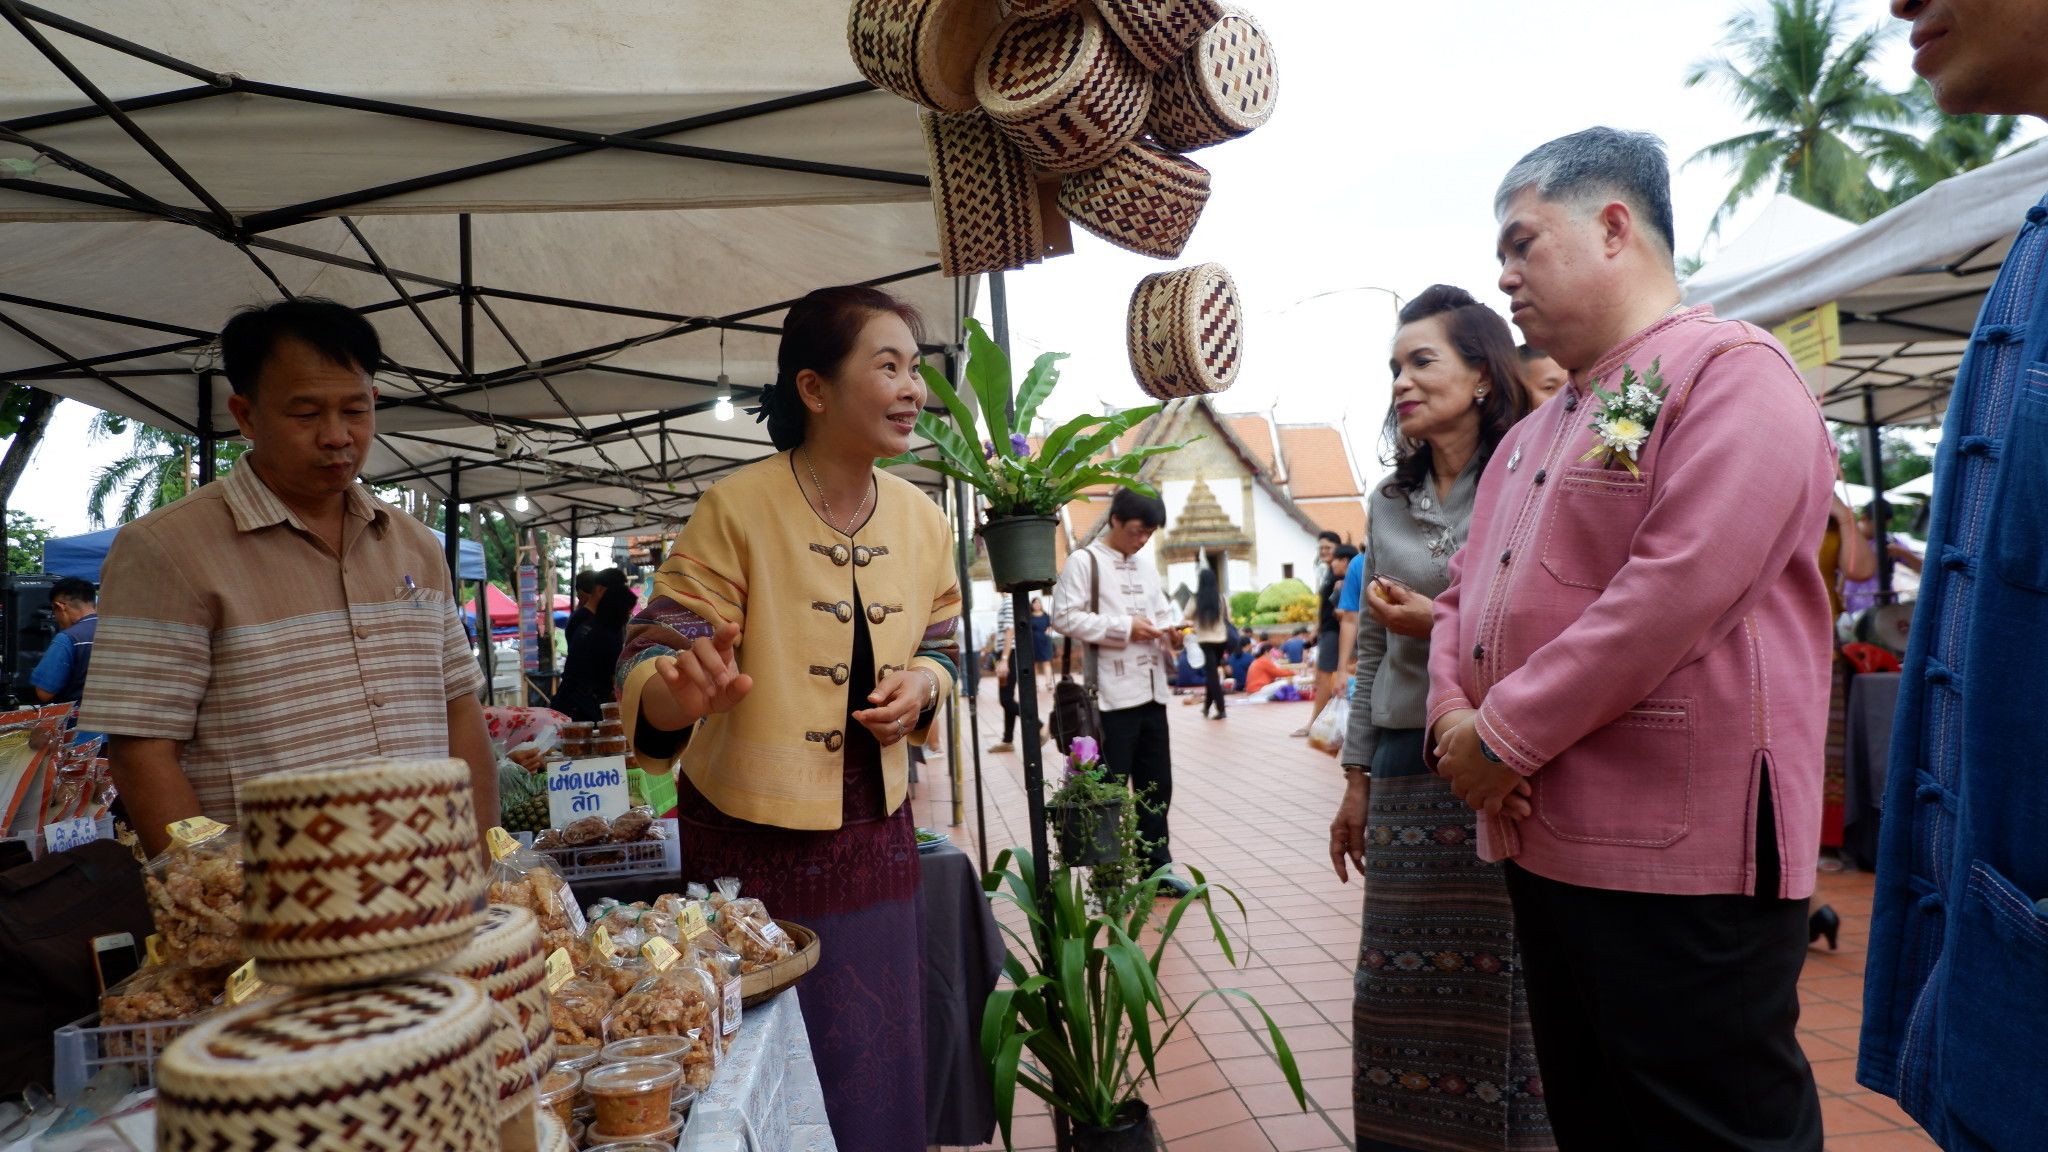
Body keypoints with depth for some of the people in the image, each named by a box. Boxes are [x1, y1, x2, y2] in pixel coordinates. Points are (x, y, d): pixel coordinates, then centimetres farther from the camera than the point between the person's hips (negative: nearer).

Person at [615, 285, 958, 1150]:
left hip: (877, 836, 5)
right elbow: (652, 658, -18)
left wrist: (922, 686, -8)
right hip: (755, 842, -4)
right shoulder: (737, 510, -16)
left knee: (880, 1072, 18)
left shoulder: (922, 521, 0)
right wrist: (683, 696, -40)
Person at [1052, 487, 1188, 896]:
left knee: (1157, 785, 13)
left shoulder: (1146, 569, 17)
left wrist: (1170, 632, 2)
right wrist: (1124, 629, -16)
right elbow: (1064, 617, -14)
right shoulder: (1084, 562, -5)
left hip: (1151, 691, 7)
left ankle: (1157, 867, 24)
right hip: (1112, 694, -7)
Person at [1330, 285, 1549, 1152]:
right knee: (1403, 997, 12)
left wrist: (1445, 625, -16)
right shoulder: (1389, 504, 11)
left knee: (1508, 995, 4)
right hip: (1408, 772, 5)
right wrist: (1357, 777, 14)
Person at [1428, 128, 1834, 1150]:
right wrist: (1454, 714, -3)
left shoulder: (1731, 374, -9)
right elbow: (1466, 593, 16)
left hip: (1681, 857, -8)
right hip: (1542, 843, 9)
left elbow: (1674, 594, -22)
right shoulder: (1531, 434, 18)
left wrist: (1504, 737, -17)